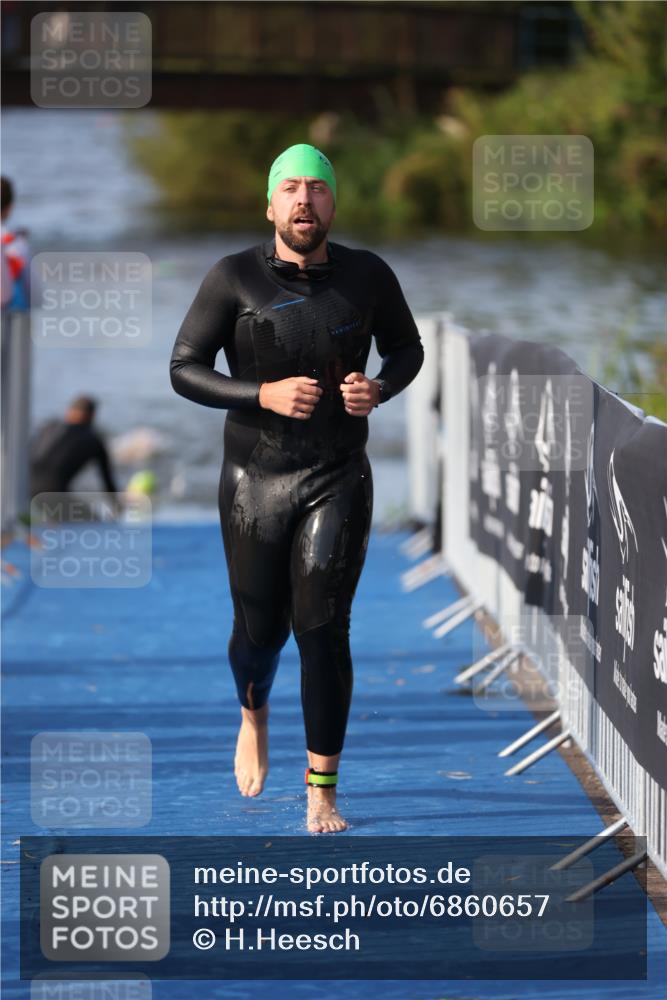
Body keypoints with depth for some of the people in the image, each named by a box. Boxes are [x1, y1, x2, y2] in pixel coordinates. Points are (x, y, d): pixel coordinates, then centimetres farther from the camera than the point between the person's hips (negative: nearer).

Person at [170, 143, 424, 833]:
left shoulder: (368, 277, -1)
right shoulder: (234, 278, -7)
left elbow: (406, 349, 14)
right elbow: (184, 369, -6)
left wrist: (378, 390, -8)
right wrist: (264, 394, -21)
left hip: (339, 480, 0)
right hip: (255, 480, 0)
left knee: (324, 629, -9)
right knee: (259, 630, 10)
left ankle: (322, 794, -1)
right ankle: (254, 717, 46)